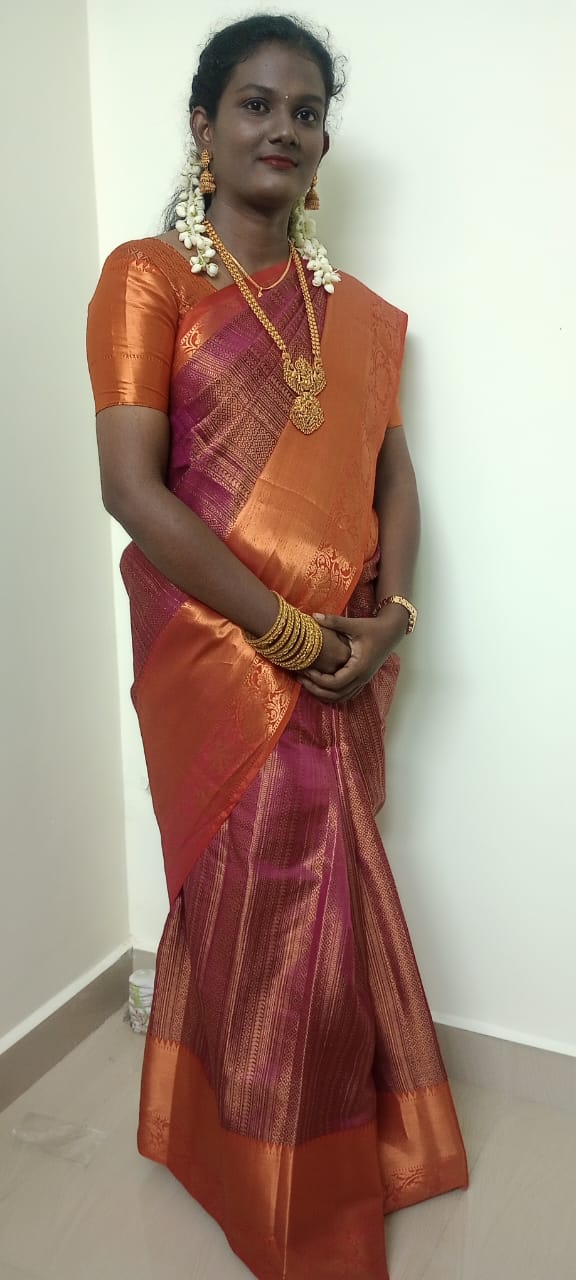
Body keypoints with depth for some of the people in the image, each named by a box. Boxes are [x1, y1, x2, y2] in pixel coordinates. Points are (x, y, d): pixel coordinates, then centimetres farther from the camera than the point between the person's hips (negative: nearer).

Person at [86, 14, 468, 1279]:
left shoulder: (355, 309, 12)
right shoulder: (149, 276, -5)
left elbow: (391, 471, 10)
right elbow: (132, 487, -14)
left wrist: (388, 613, -8)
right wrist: (286, 631, -16)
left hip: (342, 662, 5)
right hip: (222, 654, -5)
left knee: (246, 894, 18)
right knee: (286, 902, 4)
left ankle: (201, 1121, 44)